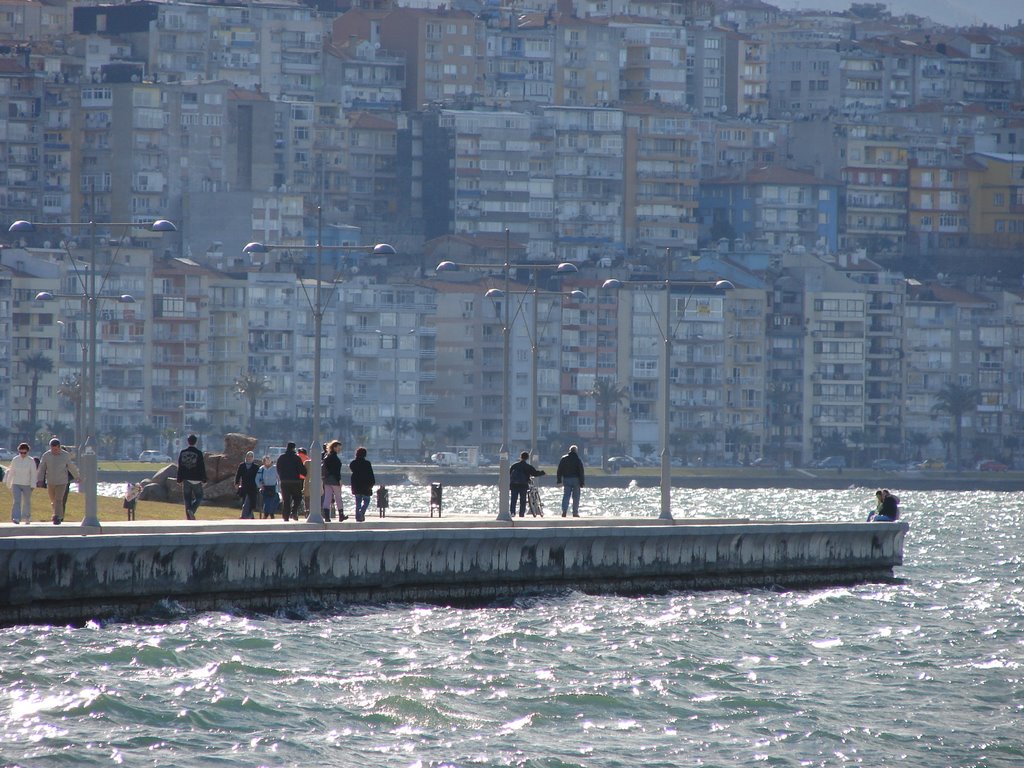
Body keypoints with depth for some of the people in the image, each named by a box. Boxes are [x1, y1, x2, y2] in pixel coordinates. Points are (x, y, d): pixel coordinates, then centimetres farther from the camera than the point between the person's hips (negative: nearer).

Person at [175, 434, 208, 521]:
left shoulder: (182, 452, 3)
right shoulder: (198, 453, -8)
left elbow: (179, 467, 7)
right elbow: (202, 467, -7)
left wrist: (179, 480, 12)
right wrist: (204, 479, 1)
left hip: (186, 479, 3)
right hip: (196, 479, -3)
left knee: (187, 499, 8)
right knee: (198, 497, 8)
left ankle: (188, 517, 5)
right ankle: (192, 510, -17)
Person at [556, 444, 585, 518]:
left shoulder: (563, 459, 5)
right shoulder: (578, 459, -2)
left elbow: (559, 470, 6)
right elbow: (581, 472, -4)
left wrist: (559, 480, 10)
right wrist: (581, 482, -1)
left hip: (566, 479, 2)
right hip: (575, 480, -2)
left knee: (566, 496, 1)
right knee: (575, 497, 5)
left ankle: (564, 511, -14)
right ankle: (575, 512, 5)